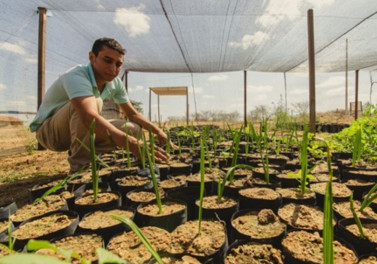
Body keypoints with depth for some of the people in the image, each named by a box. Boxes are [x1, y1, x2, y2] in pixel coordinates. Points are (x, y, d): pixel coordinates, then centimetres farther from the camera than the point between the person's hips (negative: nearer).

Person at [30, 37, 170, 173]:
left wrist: (157, 131, -15)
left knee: (134, 129, -9)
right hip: (48, 130, -6)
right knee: (93, 102, -36)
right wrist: (133, 144, -61)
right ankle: (80, 165, -24)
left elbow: (132, 113, 0)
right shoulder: (76, 77, -32)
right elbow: (89, 117, -50)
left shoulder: (115, 83, -9)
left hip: (80, 129, 7)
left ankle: (89, 157, -6)